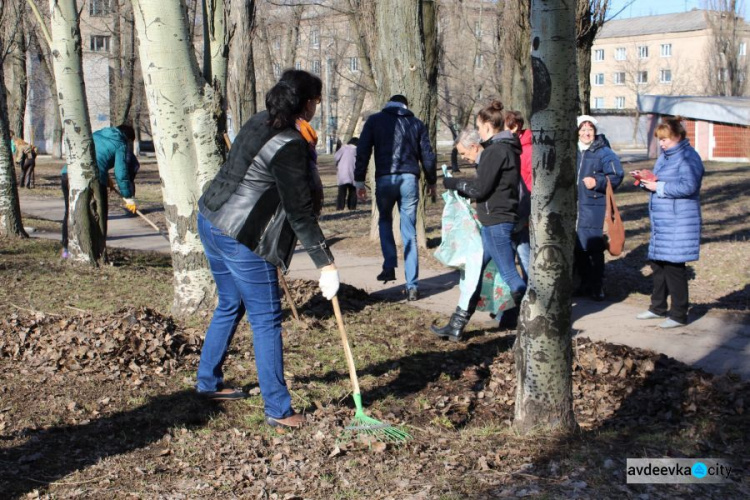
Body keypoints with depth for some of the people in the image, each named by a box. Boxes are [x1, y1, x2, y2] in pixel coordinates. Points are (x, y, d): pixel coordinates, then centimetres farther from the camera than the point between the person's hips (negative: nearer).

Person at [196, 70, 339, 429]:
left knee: (230, 305, 23)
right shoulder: (289, 146, -19)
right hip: (240, 236, -9)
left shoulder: (260, 122, 7)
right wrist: (325, 263, -18)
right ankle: (278, 411, 4)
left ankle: (208, 382, 37)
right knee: (266, 320, -1)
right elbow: (299, 212, -20)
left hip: (210, 220, 10)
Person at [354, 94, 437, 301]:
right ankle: (412, 286, 2)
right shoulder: (416, 123, 14)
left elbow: (363, 151, 3)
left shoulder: (375, 120, 10)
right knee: (409, 233, 5)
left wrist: (359, 180, 6)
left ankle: (389, 266, 6)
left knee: (385, 221, 24)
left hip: (385, 179, -1)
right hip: (410, 179, 1)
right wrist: (431, 182, 23)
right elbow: (427, 155, 12)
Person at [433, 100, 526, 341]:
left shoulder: (495, 151, -16)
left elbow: (479, 189, -17)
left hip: (495, 221, -10)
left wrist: (451, 183, -3)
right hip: (502, 218, 10)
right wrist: (460, 184, 13)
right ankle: (457, 325, 18)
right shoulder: (508, 149, 15)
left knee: (509, 274, -5)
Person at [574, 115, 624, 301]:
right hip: (574, 207, 6)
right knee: (578, 247, 10)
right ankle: (585, 284, 22)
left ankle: (597, 287, 2)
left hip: (594, 207, -6)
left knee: (594, 248, -7)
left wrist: (597, 182, -20)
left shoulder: (604, 153, -3)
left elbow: (616, 176, -10)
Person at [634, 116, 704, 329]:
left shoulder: (688, 157, -12)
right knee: (658, 264, 15)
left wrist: (659, 187, -19)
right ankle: (658, 307, 28)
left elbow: (688, 186, -23)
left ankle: (679, 315, 3)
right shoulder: (664, 156, 17)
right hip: (661, 221, 9)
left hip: (678, 222, -9)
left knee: (674, 266, -6)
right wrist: (645, 179, 5)